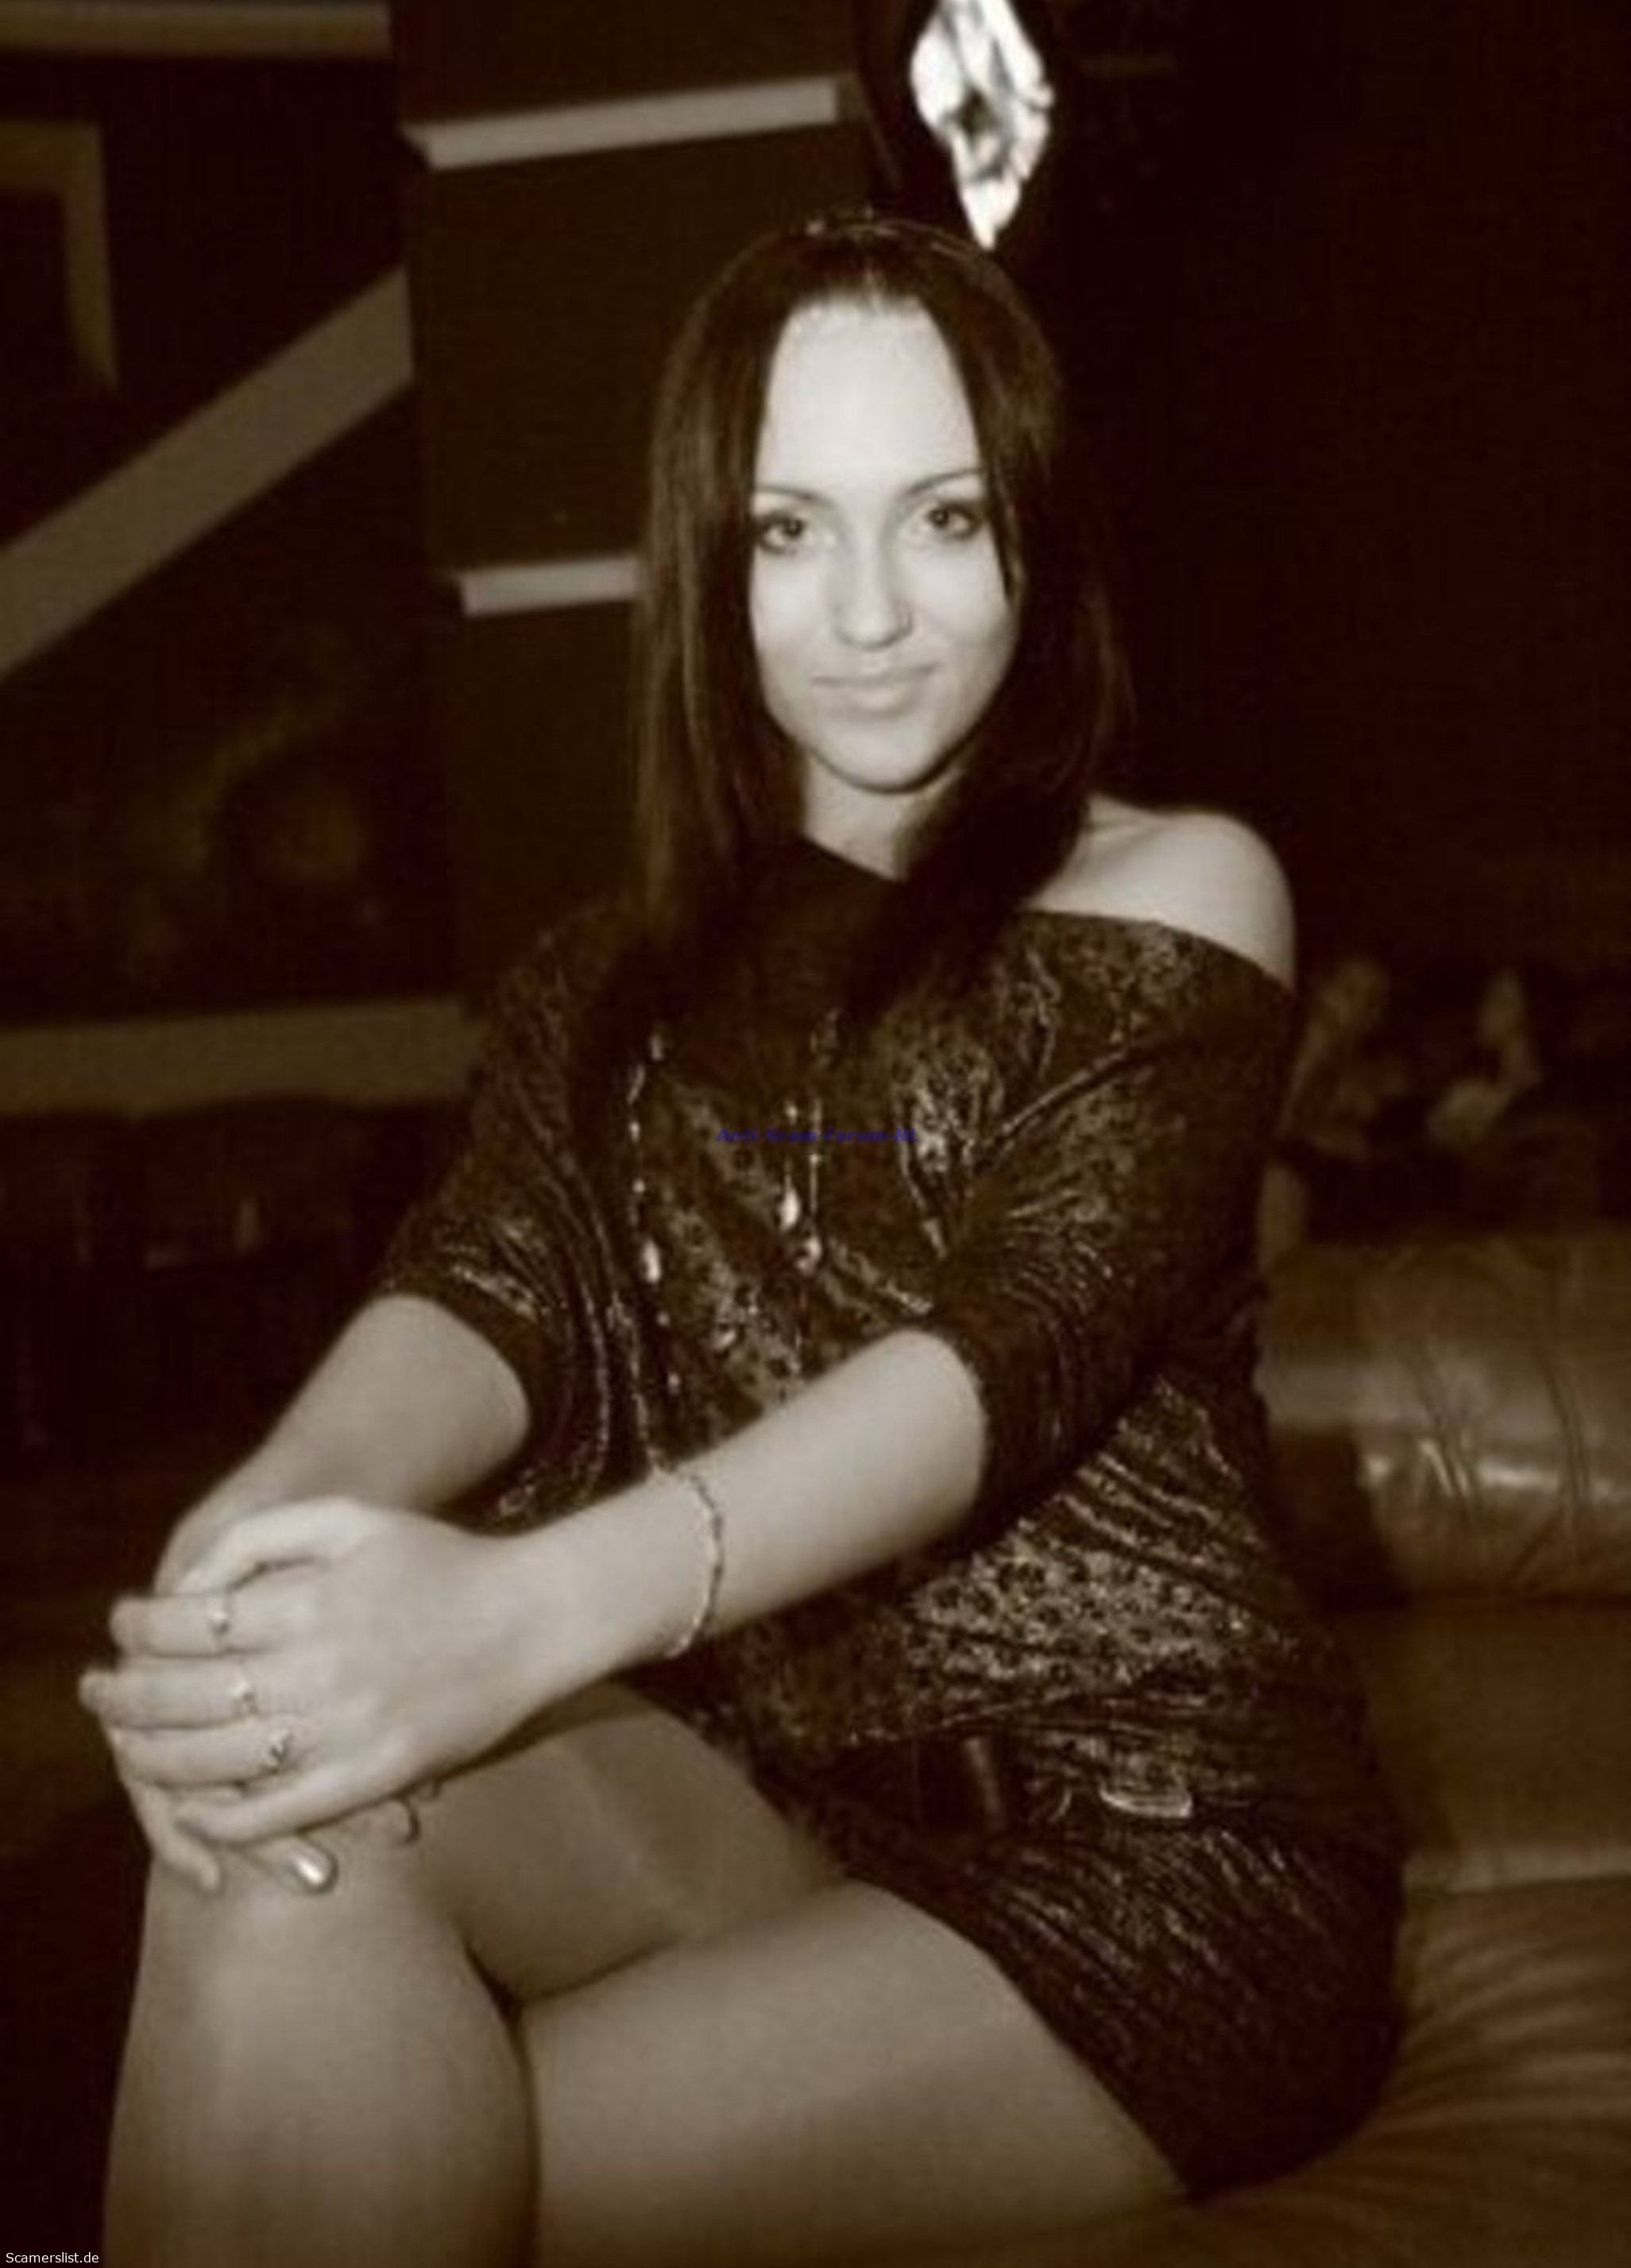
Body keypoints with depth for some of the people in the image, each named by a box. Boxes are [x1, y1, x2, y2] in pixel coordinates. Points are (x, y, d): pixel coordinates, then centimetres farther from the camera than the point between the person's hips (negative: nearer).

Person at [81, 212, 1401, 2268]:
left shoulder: (1174, 895, 0)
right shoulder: (612, 982, 13)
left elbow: (1019, 1337, -17)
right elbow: (488, 1283, -4)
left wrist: (528, 1605, -35)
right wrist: (268, 1520, -30)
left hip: (1139, 1851, -3)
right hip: (751, 1796, 4)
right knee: (291, 1790, -27)